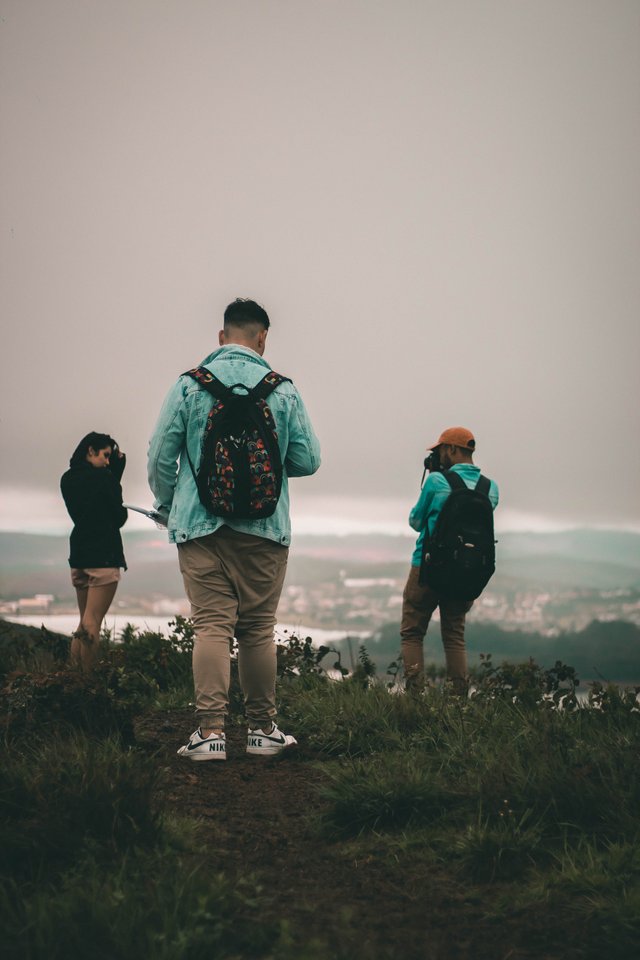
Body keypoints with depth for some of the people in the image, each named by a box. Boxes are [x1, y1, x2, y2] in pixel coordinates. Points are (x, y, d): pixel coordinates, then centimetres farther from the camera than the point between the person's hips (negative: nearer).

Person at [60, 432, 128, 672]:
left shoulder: (68, 480, 10)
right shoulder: (101, 477, -11)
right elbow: (119, 517, -4)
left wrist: (116, 467, 11)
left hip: (79, 555, 8)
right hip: (104, 556, -7)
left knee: (85, 622, 13)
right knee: (92, 624, -10)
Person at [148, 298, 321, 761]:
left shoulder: (190, 384, 1)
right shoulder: (283, 390, 1)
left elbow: (160, 455, 0)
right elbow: (308, 460, 3)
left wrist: (167, 506, 17)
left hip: (201, 525, 0)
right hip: (265, 528, 0)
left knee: (212, 625, -2)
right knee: (258, 629, 8)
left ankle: (211, 730, -10)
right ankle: (262, 728, 15)